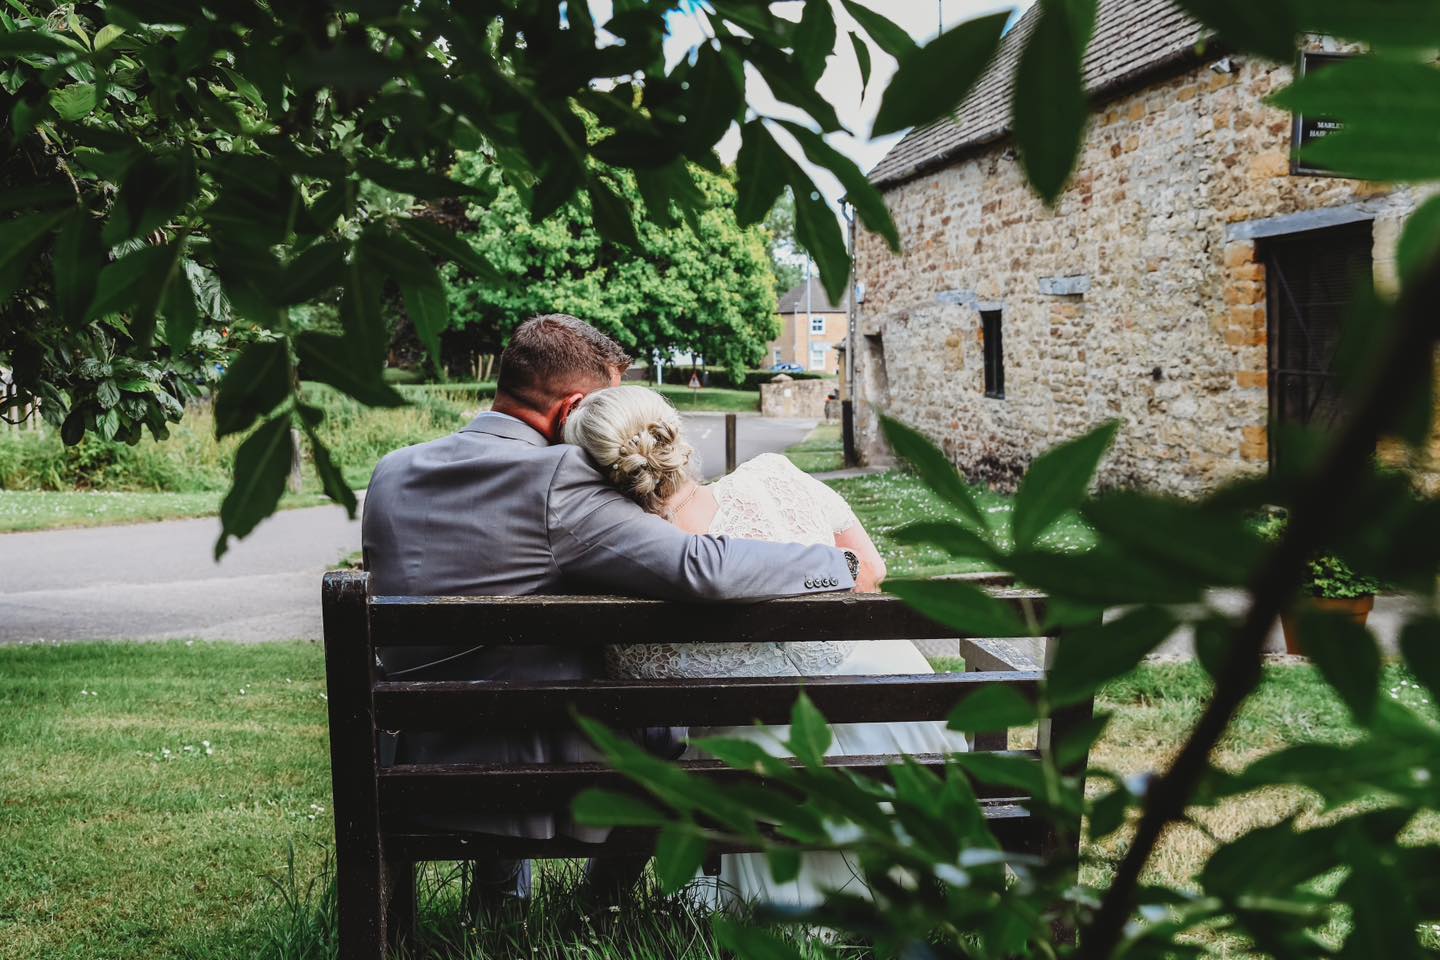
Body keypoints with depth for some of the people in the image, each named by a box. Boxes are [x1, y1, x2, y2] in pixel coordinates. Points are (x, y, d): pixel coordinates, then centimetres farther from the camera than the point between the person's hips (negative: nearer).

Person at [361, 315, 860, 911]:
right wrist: (840, 565, -15)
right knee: (676, 725, 25)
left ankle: (497, 883, 46)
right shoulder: (556, 480, -22)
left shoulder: (389, 474, 0)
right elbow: (700, 567, -29)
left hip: (419, 782, 6)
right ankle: (610, 891, 44)